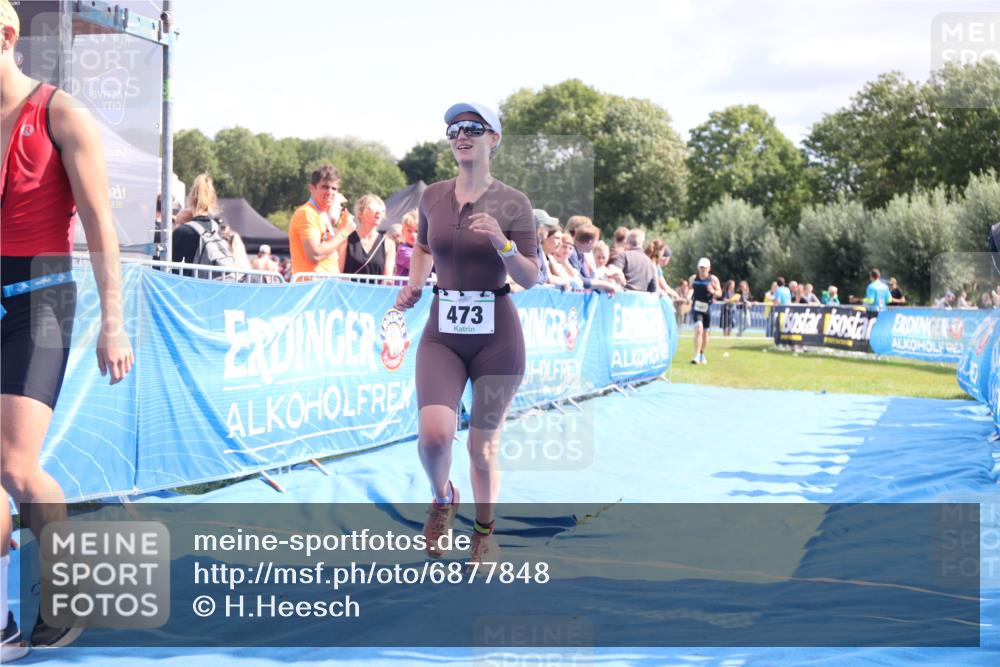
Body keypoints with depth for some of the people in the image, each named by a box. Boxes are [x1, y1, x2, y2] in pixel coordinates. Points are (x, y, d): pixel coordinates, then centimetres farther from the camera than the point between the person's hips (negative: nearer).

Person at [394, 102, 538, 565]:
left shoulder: (512, 203, -5)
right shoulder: (432, 196, 4)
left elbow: (530, 279, -6)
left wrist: (502, 243, -23)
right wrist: (414, 284, 7)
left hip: (497, 335, -1)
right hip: (442, 333, 2)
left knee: (483, 447, 8)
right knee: (434, 434, -20)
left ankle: (484, 530, 33)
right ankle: (443, 497, 14)